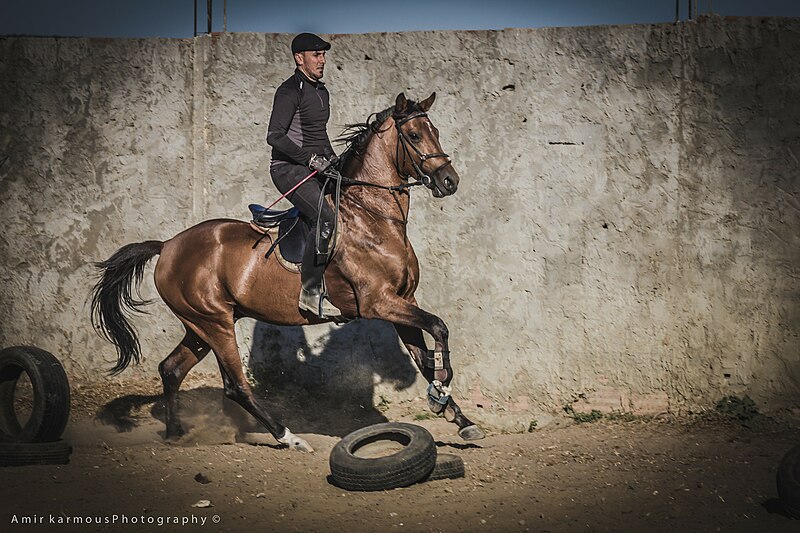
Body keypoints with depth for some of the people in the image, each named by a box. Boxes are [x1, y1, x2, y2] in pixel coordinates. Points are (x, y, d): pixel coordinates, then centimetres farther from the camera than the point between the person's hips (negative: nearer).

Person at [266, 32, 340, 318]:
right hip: (289, 168, -9)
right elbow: (275, 136, -19)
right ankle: (310, 292, -22)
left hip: (316, 168, 9)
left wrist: (333, 160, 14)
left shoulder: (322, 92, 18)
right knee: (325, 218, -26)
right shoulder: (289, 91, -11)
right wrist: (309, 158, -23)